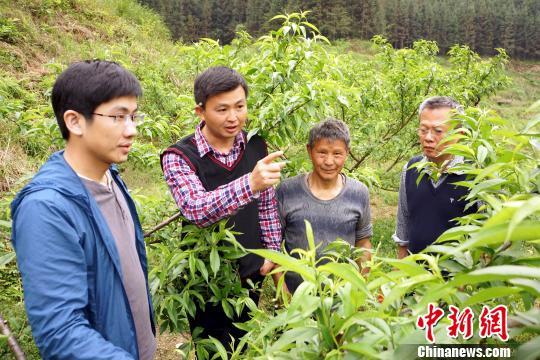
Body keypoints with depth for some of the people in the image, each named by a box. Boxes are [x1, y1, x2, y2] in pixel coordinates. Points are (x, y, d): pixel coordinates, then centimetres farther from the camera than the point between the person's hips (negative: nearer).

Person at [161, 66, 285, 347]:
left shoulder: (256, 146, -5)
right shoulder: (179, 157, -20)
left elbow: (267, 206, 4)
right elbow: (196, 210, -36)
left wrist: (272, 252, 3)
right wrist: (250, 183, -49)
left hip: (251, 271, 4)